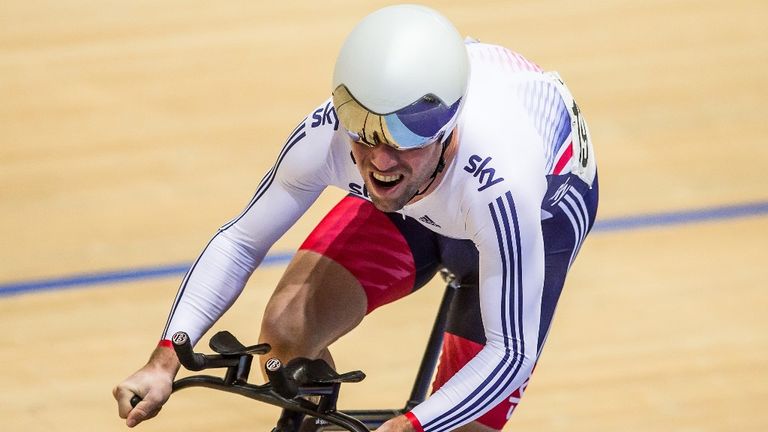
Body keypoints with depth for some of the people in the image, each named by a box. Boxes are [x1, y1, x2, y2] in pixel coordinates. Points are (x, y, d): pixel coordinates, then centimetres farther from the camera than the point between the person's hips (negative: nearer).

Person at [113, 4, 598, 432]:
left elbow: (511, 352, -36)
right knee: (287, 329, -18)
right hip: (415, 202, 3)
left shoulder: (498, 183, -46)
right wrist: (165, 362, -30)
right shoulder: (326, 133, -36)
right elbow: (242, 240, -18)